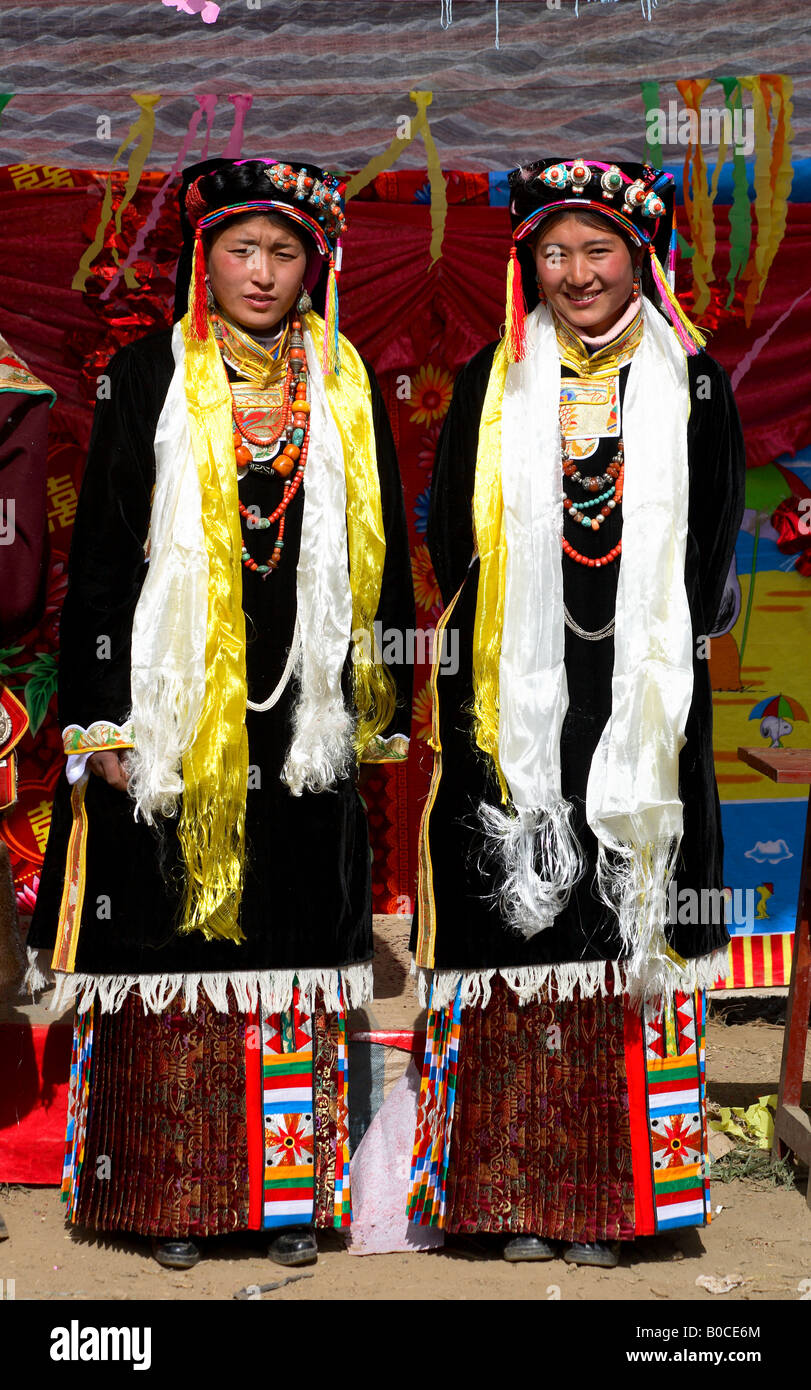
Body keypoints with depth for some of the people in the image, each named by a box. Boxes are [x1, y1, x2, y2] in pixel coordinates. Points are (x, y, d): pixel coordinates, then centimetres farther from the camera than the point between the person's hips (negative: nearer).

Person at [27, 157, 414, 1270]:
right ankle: (172, 1194, 11)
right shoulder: (148, 382, 3)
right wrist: (103, 718, -5)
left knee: (292, 946, 4)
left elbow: (382, 562, 12)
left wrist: (386, 710, 9)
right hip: (175, 712, -1)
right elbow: (102, 555, 1)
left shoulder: (347, 392, 9)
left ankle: (292, 1192, 13)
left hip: (304, 712, 2)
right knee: (175, 943, 0)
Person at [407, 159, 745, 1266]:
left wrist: (647, 686, -5)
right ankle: (520, 1196, 6)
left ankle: (614, 1198, 8)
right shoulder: (490, 388, 10)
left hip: (641, 711, 0)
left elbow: (711, 551, 5)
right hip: (517, 712, 1)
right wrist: (495, 696, 0)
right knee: (518, 932, -2)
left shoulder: (695, 389, 8)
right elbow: (455, 548, 8)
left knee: (628, 935, -1)